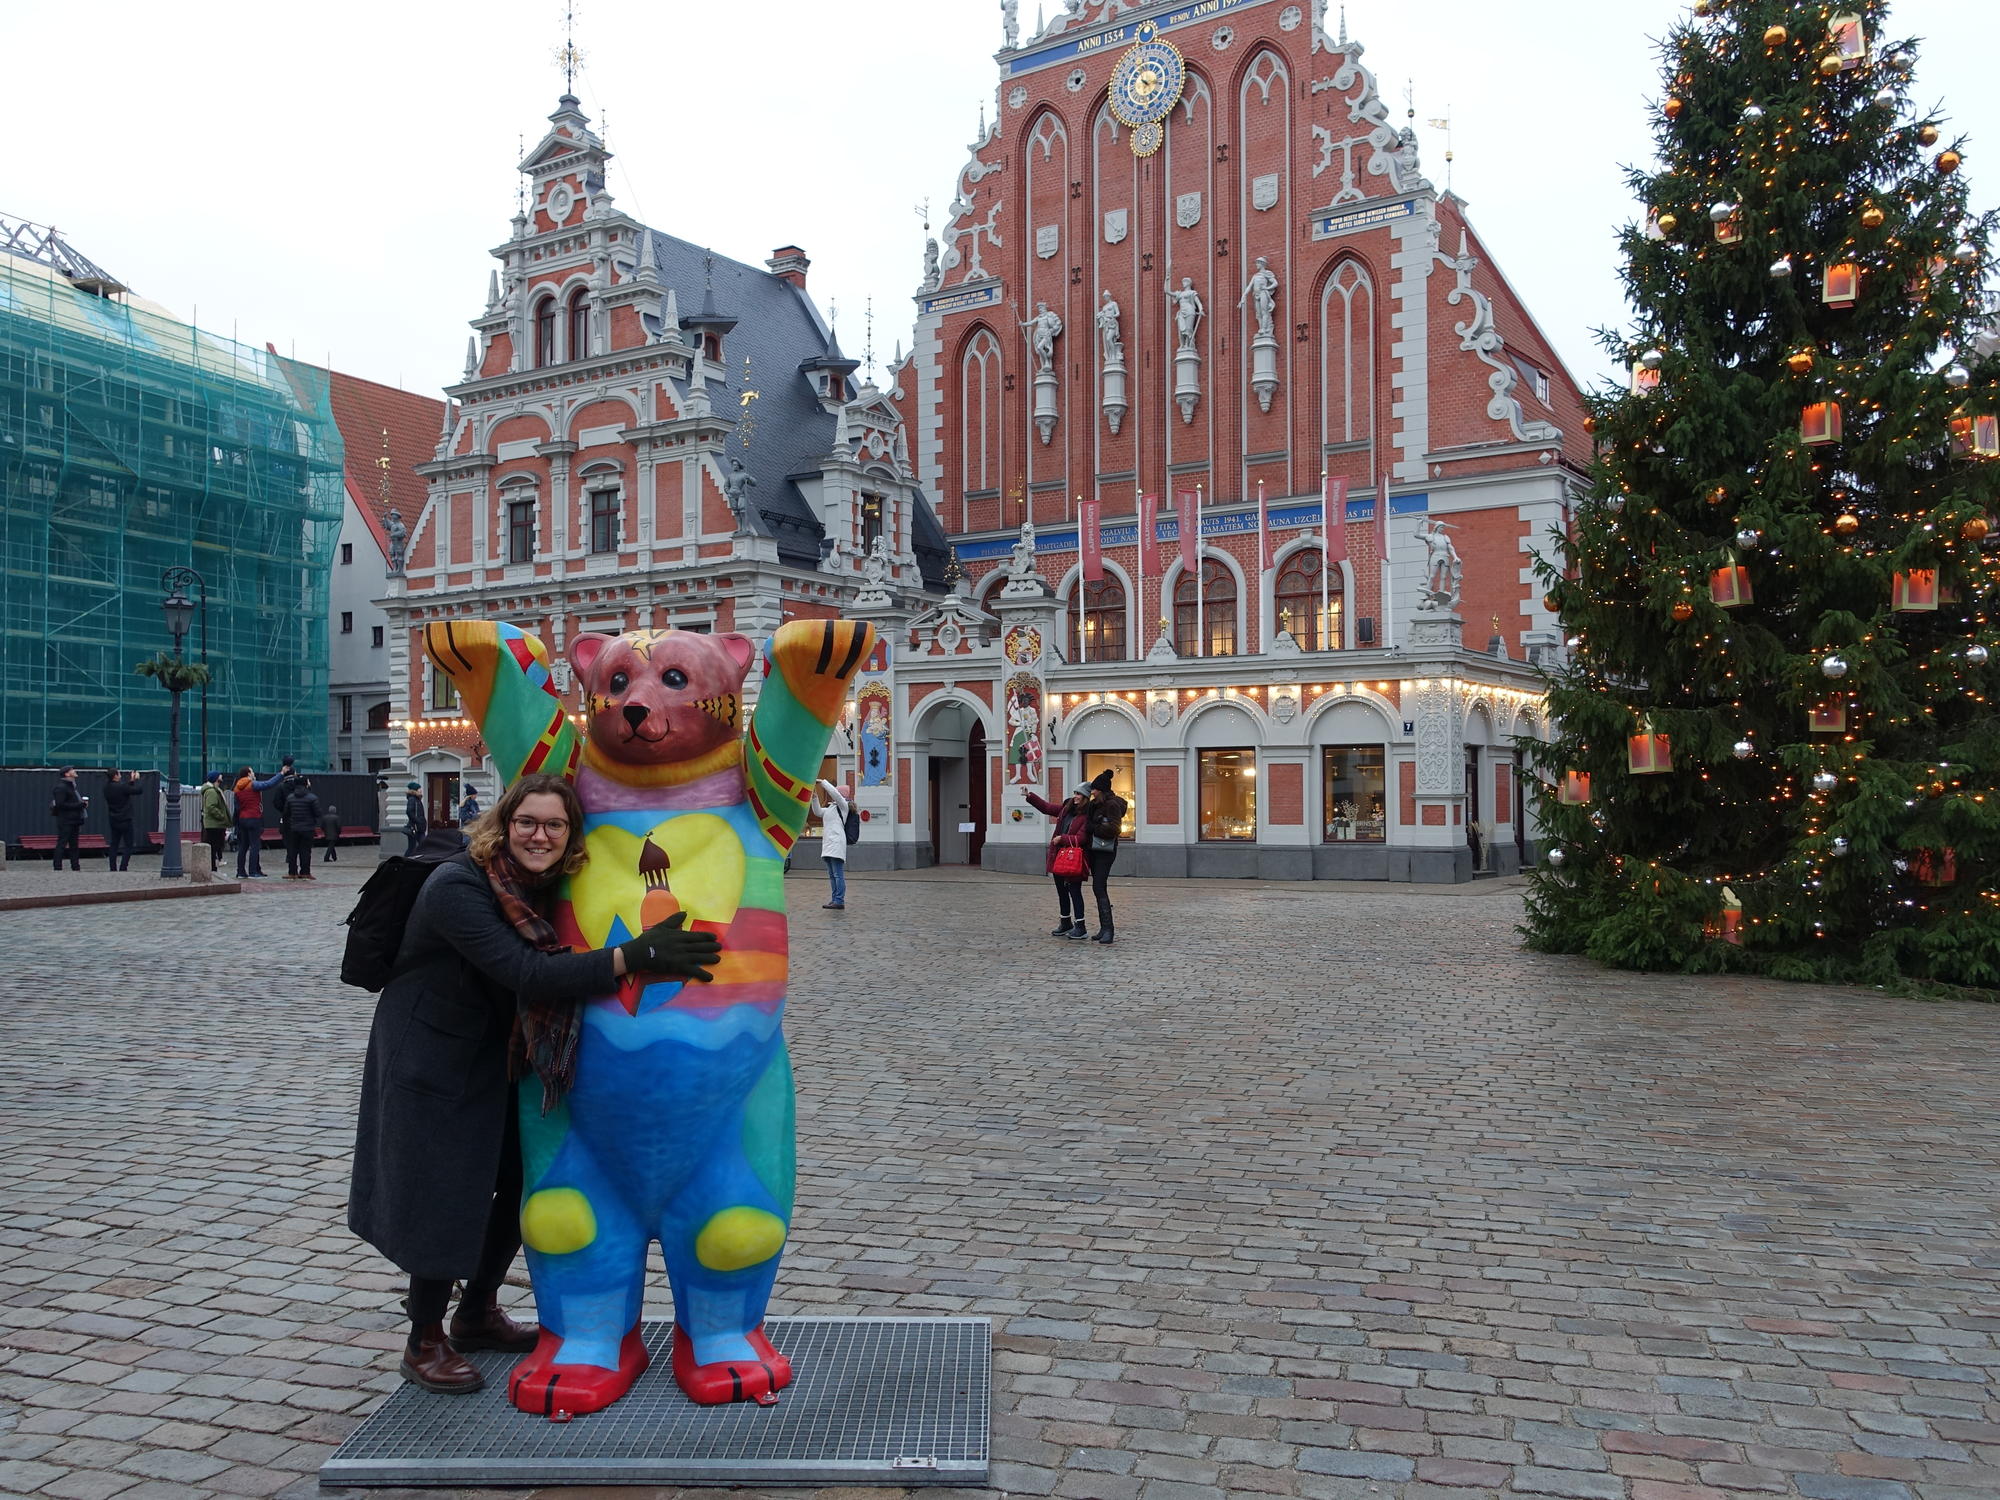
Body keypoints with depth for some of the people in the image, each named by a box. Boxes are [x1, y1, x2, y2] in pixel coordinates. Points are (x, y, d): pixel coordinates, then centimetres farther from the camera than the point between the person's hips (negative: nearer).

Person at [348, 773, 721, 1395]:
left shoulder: (547, 884, -4)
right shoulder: (457, 887, -27)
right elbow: (527, 974, -36)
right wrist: (634, 956, -42)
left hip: (497, 1057, 8)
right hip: (431, 1058, -8)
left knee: (523, 1181, 13)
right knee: (444, 1197, -1)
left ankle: (477, 1314, 35)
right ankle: (425, 1343, 21)